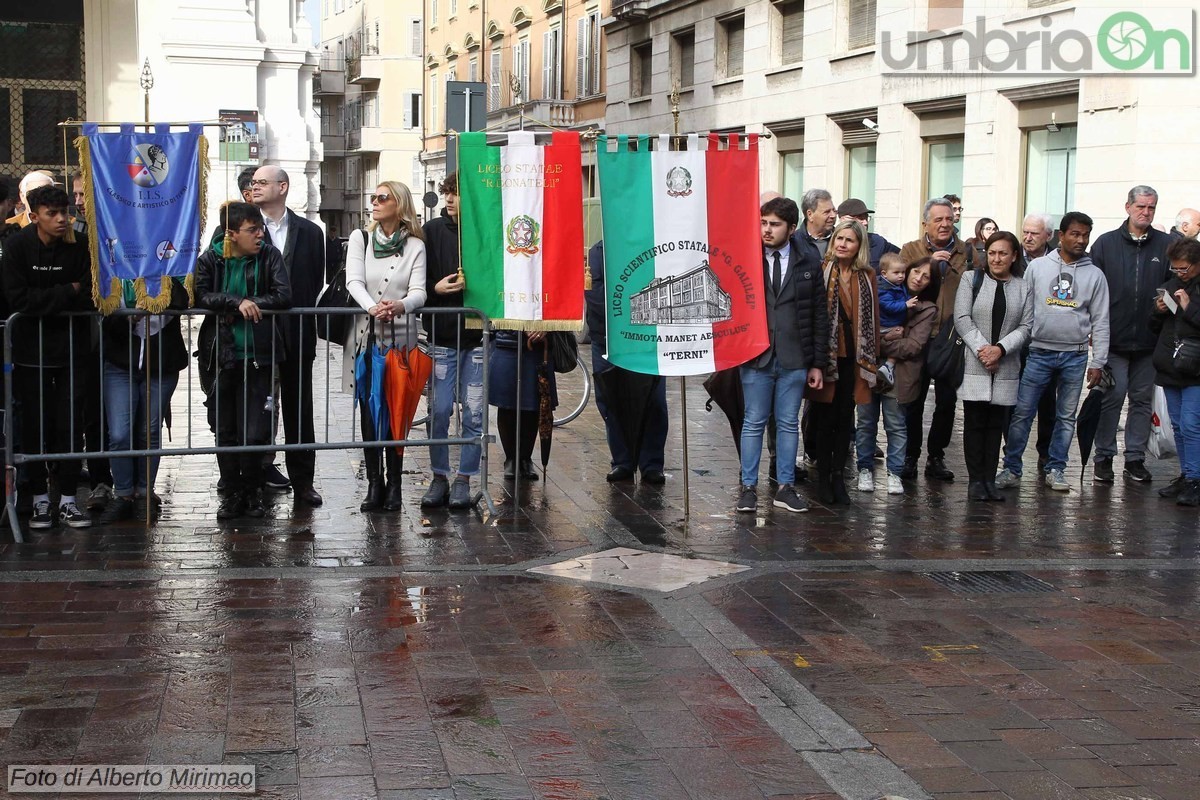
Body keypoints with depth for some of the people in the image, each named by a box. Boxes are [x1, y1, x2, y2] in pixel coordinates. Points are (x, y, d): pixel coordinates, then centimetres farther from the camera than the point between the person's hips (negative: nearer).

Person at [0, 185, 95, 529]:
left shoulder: (80, 245, -5)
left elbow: (90, 297, -8)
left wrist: (43, 301, -15)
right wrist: (67, 293, -16)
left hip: (71, 349, 1)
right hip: (31, 350, -1)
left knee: (71, 426, 2)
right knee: (36, 427, 6)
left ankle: (68, 500, 12)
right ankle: (40, 501, 18)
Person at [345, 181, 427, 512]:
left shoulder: (415, 245, 4)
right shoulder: (360, 239, 8)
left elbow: (418, 290, -6)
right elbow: (354, 281, -5)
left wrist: (401, 305, -30)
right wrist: (372, 307, -25)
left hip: (401, 335, -1)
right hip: (366, 334, 1)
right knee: (369, 412, 0)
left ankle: (394, 483, 6)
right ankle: (374, 482, 5)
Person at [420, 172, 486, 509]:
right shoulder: (432, 231, 4)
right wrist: (436, 288, -12)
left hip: (478, 337, -1)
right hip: (442, 337, 1)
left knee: (474, 414, 2)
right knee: (439, 411, 2)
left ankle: (464, 478, 14)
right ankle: (439, 477, 14)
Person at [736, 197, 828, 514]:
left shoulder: (808, 266, 4)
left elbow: (820, 317, 6)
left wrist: (818, 363, 3)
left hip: (794, 360, 1)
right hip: (756, 357, -1)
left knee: (788, 424, 8)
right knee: (753, 423, 5)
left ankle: (785, 488, 15)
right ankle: (749, 487, 12)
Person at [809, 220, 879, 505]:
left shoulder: (867, 276, 8)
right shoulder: (821, 270, -3)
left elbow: (873, 316, 11)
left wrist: (873, 357, 7)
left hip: (853, 356, 3)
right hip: (826, 353, -3)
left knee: (845, 419, 8)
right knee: (825, 419, 3)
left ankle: (838, 477, 15)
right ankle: (823, 477, 13)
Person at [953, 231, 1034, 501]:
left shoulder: (1023, 288, 9)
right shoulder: (971, 279, 3)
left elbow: (1026, 327, 2)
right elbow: (962, 318, -4)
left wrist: (1000, 348, -13)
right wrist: (982, 348, -14)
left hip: (1005, 366, 2)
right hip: (974, 364, -2)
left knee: (996, 423, 5)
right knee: (975, 421, 1)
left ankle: (990, 479, 11)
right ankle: (976, 479, 6)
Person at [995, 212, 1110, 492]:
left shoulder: (1095, 275, 5)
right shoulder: (1038, 267, 3)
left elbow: (1100, 321, 6)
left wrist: (1098, 362, 1)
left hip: (1075, 356, 1)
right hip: (1039, 351, -1)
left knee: (1067, 416, 8)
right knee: (1022, 413, -3)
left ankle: (1055, 470, 18)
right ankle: (1011, 469, 4)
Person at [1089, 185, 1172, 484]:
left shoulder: (1167, 245, 3)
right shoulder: (1106, 243, 1)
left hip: (1149, 340, 2)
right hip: (1113, 338, -2)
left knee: (1142, 400, 9)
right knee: (1112, 397, -1)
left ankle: (1135, 458, 18)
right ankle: (1104, 457, 9)